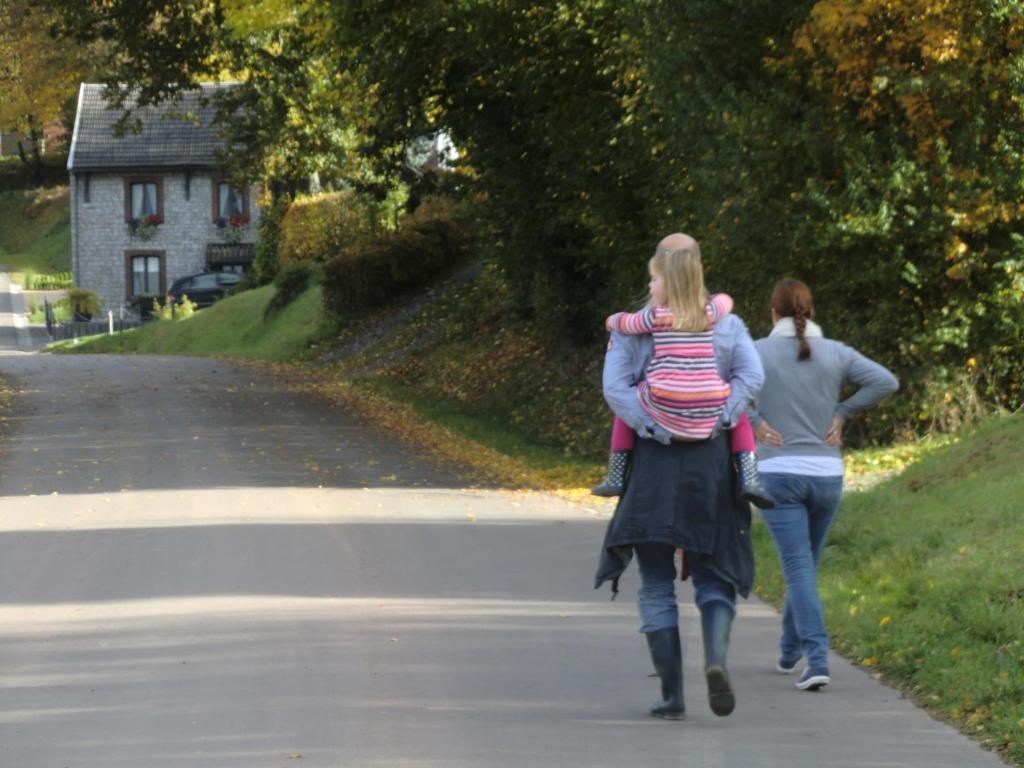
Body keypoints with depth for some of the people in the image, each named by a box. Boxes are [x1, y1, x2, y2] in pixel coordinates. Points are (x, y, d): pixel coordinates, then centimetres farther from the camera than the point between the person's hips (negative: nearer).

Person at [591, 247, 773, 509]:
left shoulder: (657, 316, 0)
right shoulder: (710, 312, 9)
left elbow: (623, 324, 16)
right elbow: (726, 300, 32)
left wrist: (612, 320, 38)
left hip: (665, 406, -2)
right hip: (711, 410, 2)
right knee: (739, 415, 31)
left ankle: (615, 476, 22)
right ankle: (749, 478, 11)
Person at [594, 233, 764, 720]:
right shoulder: (728, 324, 5)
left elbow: (616, 387, -12)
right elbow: (751, 376, -10)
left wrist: (658, 430, -13)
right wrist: (716, 421, -10)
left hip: (653, 461, -1)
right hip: (710, 463, 1)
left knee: (656, 586, 8)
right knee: (713, 580, 9)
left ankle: (672, 695, 2)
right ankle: (716, 658, -20)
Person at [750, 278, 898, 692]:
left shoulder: (758, 351, -3)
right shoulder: (835, 353, 3)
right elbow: (886, 381, -5)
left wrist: (752, 421, -7)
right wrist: (842, 412, 3)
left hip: (778, 474, -3)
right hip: (826, 474, 3)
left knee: (799, 569, -6)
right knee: (805, 563, 21)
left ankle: (817, 660, -20)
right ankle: (789, 650, 34)